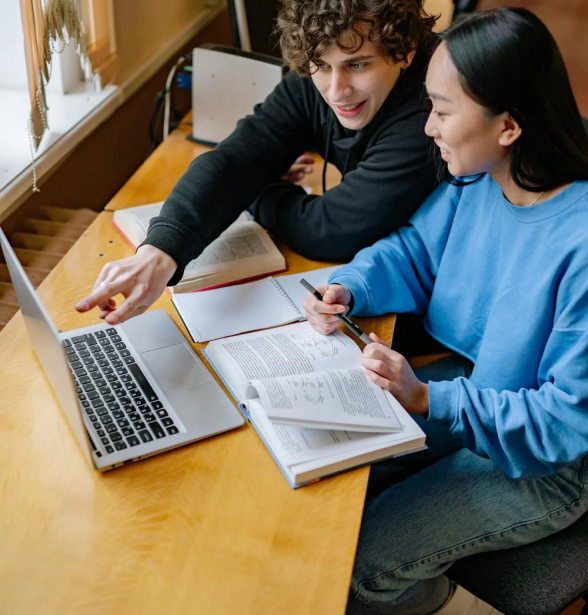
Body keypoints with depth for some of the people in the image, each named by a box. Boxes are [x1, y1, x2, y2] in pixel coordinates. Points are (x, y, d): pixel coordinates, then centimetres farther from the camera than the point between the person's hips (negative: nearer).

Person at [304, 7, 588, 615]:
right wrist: (350, 290, -13)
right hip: (465, 383, 7)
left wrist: (429, 400, -32)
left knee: (359, 566, -10)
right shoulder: (477, 180, -10)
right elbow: (414, 250, 7)